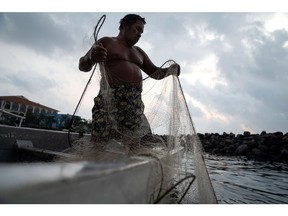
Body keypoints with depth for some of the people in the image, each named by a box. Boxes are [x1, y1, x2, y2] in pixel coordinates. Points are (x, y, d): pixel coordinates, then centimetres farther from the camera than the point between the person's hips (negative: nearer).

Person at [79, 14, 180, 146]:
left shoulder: (138, 52, 29)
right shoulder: (106, 42, 11)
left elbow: (155, 72, 28)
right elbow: (83, 66, 3)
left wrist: (170, 70, 7)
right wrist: (91, 58, -21)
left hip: (135, 104, 6)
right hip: (110, 100, -5)